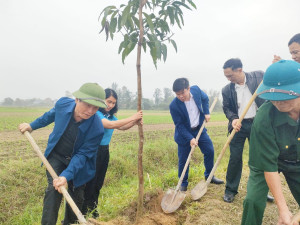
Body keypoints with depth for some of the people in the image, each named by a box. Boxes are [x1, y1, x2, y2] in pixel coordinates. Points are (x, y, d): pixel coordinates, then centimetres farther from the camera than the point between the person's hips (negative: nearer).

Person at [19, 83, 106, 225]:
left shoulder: (97, 129, -33)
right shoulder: (63, 104, -24)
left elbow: (82, 154, -25)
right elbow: (50, 115, 2)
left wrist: (66, 175, -35)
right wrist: (32, 126, 12)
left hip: (77, 161, -1)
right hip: (56, 156, 1)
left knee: (76, 197, 11)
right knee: (53, 189, -15)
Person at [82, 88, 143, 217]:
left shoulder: (110, 115, 8)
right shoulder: (96, 113, -17)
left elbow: (122, 127, 11)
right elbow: (110, 125, -29)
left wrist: (135, 122, -8)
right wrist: (132, 118, -25)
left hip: (104, 151, 8)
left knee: (98, 183, 18)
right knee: (90, 183, 3)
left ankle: (93, 210, 35)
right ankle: (84, 212, 19)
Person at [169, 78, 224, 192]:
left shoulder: (196, 90, -14)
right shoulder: (174, 105, -26)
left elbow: (205, 98, 10)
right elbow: (179, 125, -19)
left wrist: (206, 112, -1)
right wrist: (190, 138, -25)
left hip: (199, 129, 5)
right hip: (184, 133, -4)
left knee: (209, 151, 10)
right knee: (183, 160, 2)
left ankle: (209, 176, 33)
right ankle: (183, 184, 23)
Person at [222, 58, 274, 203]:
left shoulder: (259, 76, -3)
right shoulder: (227, 90, -1)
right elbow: (226, 108, 6)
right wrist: (233, 118, -13)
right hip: (239, 126, 0)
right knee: (235, 158, 1)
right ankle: (230, 189, 18)